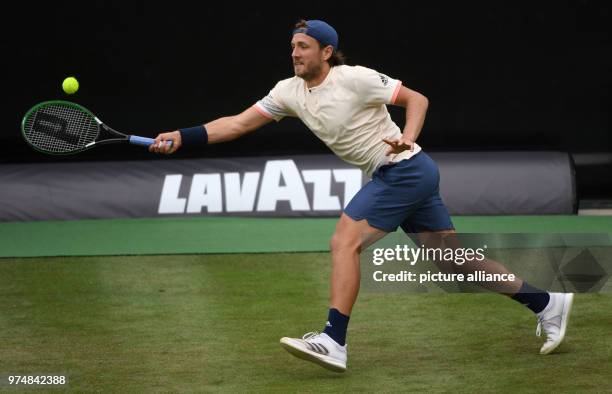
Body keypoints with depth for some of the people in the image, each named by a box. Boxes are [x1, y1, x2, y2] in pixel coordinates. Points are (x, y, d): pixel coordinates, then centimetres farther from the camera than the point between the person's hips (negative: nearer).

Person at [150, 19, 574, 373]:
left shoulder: (354, 79, -15)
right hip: (391, 177, 8)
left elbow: (417, 98, -9)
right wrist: (182, 137, -4)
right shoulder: (290, 91, 6)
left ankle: (334, 341, -19)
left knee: (345, 242, -17)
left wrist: (407, 137, -26)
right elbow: (238, 123, 5)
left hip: (405, 170, -8)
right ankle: (546, 302, 17)